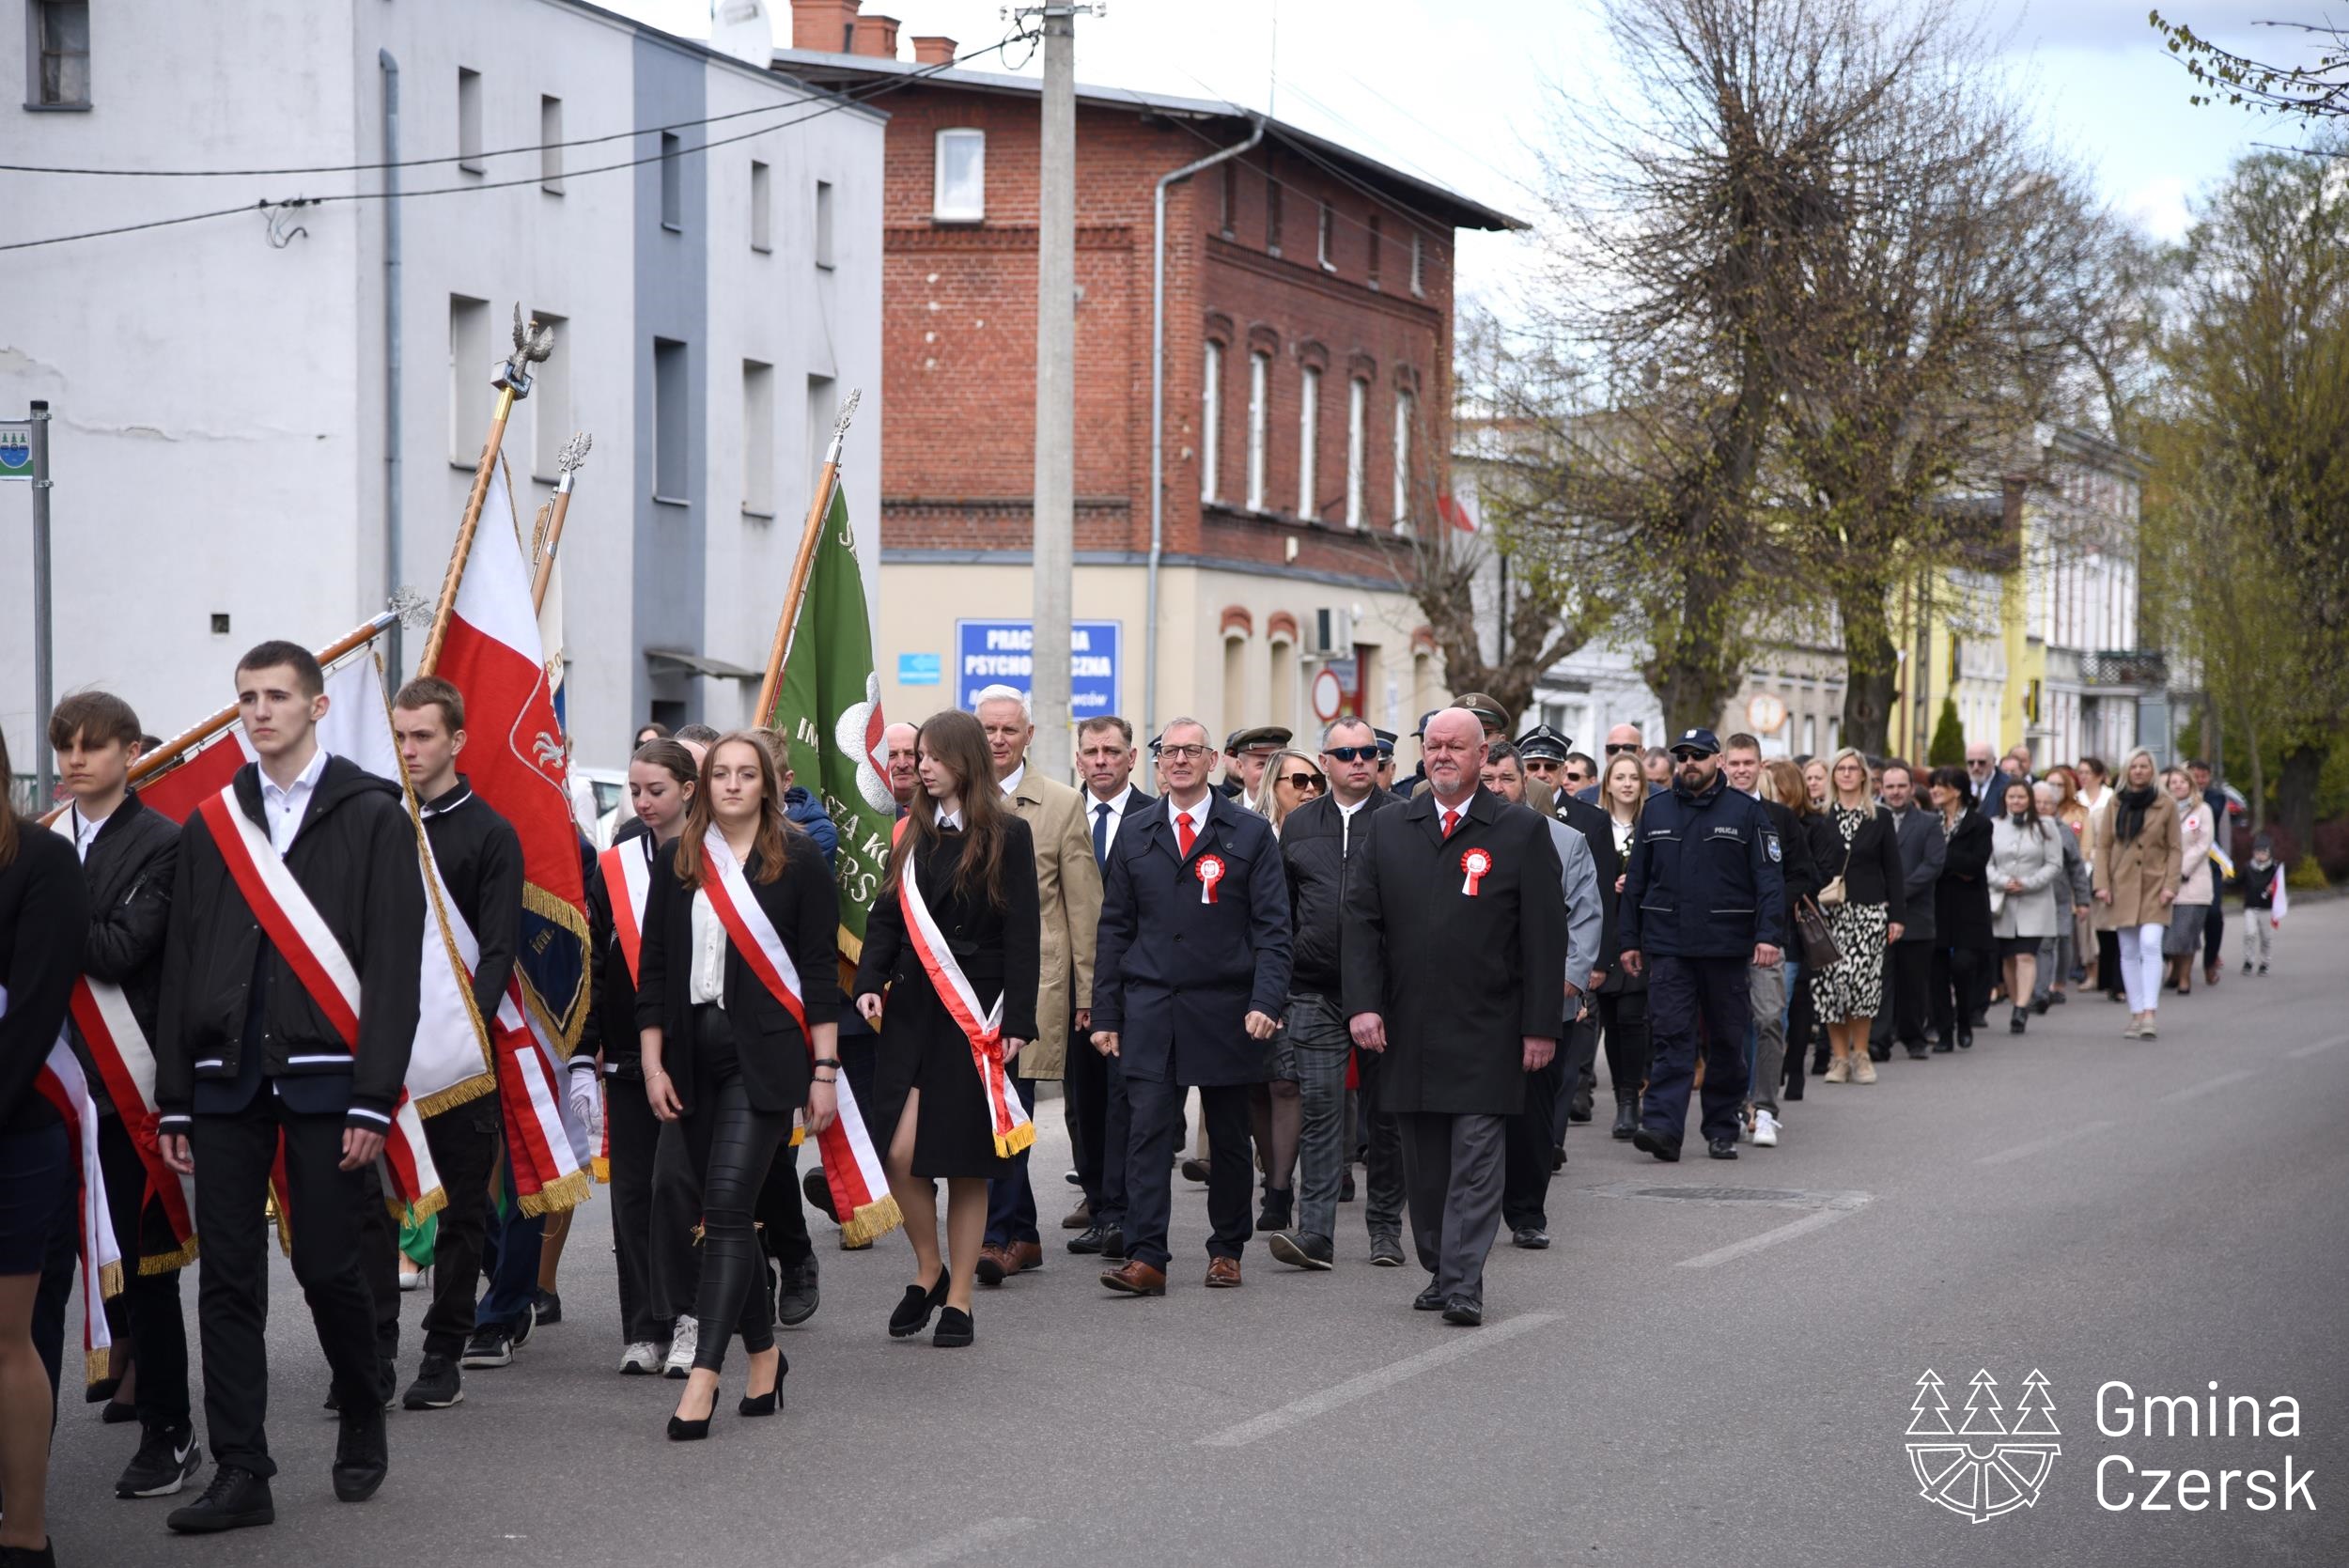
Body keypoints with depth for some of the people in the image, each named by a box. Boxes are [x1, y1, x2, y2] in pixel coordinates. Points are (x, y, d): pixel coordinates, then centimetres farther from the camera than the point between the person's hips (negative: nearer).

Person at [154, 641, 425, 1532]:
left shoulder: (372, 816, 1)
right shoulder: (211, 824, 12)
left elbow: (394, 965, -4)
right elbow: (181, 965, 12)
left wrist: (372, 1098, -11)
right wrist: (172, 1100, 7)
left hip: (324, 1077, -4)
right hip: (226, 1081, 4)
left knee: (327, 1266, -1)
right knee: (228, 1278, 1)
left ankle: (362, 1427, 23)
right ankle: (240, 1475, 4)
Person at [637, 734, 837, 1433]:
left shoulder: (798, 860, 0)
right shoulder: (676, 861, 8)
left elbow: (821, 969, -1)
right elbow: (653, 968, 10)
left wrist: (825, 1071, -4)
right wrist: (653, 1064, 3)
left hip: (766, 1055, -4)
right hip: (695, 1051, 4)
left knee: (726, 1206, -13)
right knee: (726, 1212, 9)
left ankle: (705, 1374, -16)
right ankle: (763, 1352, 24)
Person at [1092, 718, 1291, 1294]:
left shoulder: (1251, 835, 4)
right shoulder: (1135, 840, 11)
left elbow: (1271, 927, -1)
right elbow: (1115, 930, 11)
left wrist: (1266, 1001, -13)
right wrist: (1106, 1014, 5)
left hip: (1225, 1009, -1)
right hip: (1151, 1010, 1)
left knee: (1228, 1137, 8)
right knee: (1148, 1131, -8)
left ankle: (1227, 1251, 20)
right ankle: (1145, 1258, -12)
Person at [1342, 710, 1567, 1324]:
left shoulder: (1522, 833, 0)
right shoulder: (1387, 830, 9)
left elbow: (1546, 937, -2)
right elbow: (1360, 922, 6)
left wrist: (1541, 1026, -7)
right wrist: (1363, 1004, -7)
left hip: (1486, 1036, -3)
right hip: (1409, 1032, 3)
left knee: (1476, 1158, -7)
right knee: (1424, 1165, 9)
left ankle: (1463, 1285, -7)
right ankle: (1438, 1271, 20)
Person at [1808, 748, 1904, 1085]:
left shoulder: (1880, 818, 9)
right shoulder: (1819, 818, 9)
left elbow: (1893, 870, 8)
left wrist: (1897, 915, 2)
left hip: (1869, 910, -1)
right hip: (1829, 912, 1)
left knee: (1861, 976, -13)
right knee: (1830, 979, -6)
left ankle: (1860, 1053, 1)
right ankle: (1839, 1055, 4)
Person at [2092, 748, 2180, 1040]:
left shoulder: (2167, 805, 2)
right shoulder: (2115, 804, 7)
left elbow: (2174, 849, 2)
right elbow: (2103, 846, 8)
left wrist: (2170, 886, -7)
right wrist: (2102, 884, -1)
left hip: (2154, 886, -2)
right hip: (2123, 885, 3)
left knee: (2151, 944, -17)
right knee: (2129, 952, 4)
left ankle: (2149, 1013, -18)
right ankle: (2136, 1014, 10)